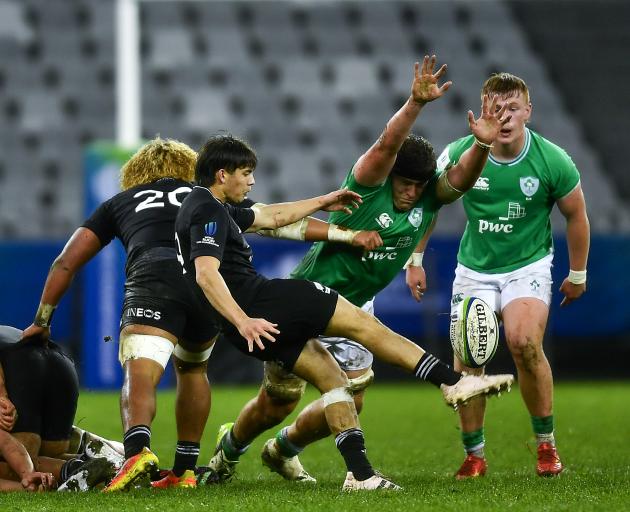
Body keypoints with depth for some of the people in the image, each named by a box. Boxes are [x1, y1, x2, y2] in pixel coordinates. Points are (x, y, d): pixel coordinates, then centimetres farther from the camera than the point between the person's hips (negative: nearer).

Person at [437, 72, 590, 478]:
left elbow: (576, 216, 1)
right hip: (474, 269, 2)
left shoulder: (553, 160, -14)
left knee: (524, 342, -25)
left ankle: (547, 444, -7)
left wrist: (578, 274, 9)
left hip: (529, 265, -2)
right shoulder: (460, 154, -12)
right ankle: (474, 455, 9)